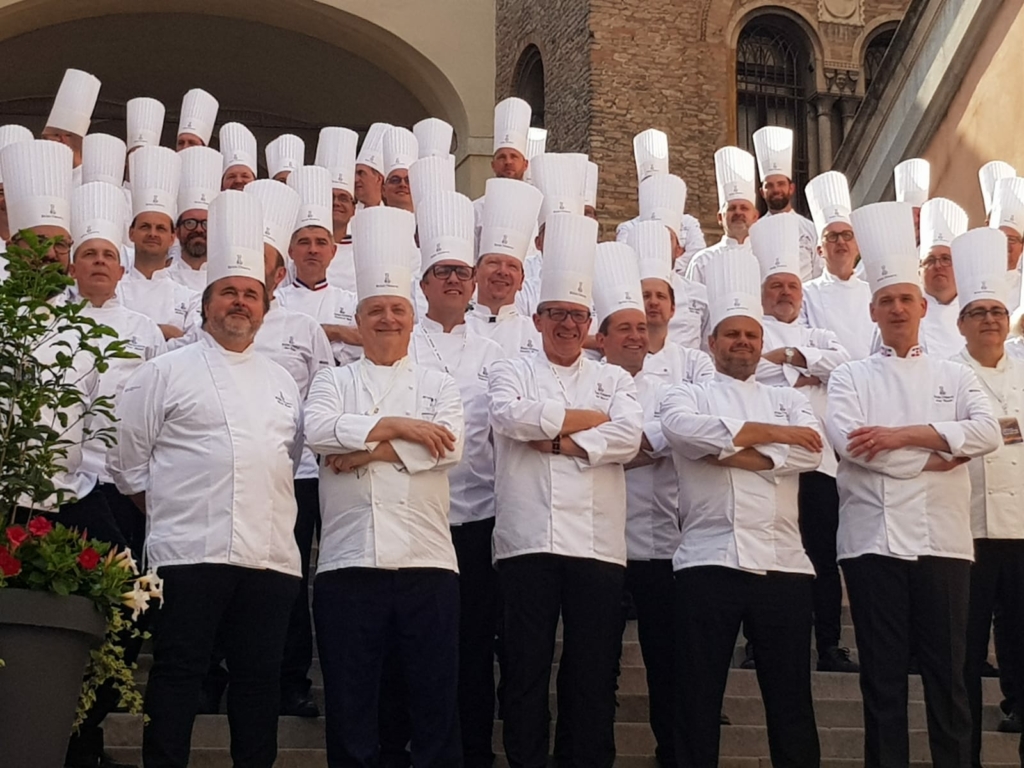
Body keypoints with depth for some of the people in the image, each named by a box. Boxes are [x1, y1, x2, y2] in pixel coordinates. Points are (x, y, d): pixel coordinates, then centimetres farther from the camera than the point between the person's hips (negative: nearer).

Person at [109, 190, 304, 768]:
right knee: (178, 675, -2)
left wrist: (279, 517, 13)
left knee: (261, 680, 8)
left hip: (272, 555, 5)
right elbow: (128, 462, 4)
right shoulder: (167, 373, 4)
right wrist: (166, 514, 4)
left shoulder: (281, 382, 18)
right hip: (192, 549, -4)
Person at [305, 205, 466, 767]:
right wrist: (398, 427, -11)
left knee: (435, 699, 4)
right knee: (349, 703, 5)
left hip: (427, 562, 0)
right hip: (349, 562, 0)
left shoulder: (438, 384, 13)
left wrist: (365, 451, -10)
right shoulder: (334, 382, 13)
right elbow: (319, 430, -8)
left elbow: (448, 447, -6)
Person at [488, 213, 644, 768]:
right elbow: (509, 415, -9)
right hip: (527, 538, -1)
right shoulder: (513, 371, 13)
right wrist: (588, 419, -3)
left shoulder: (614, 379, 16)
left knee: (594, 668, 4)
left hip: (597, 541, 1)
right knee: (526, 663, 2)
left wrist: (555, 439, -8)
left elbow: (628, 437, -3)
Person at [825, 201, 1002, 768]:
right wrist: (935, 454, -9)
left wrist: (907, 433, -15)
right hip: (874, 541, -1)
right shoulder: (850, 378, 8)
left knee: (946, 674, 5)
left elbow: (988, 431, -6)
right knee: (882, 676, 5)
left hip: (942, 541, 1)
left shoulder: (955, 377, 13)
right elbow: (846, 440, -11)